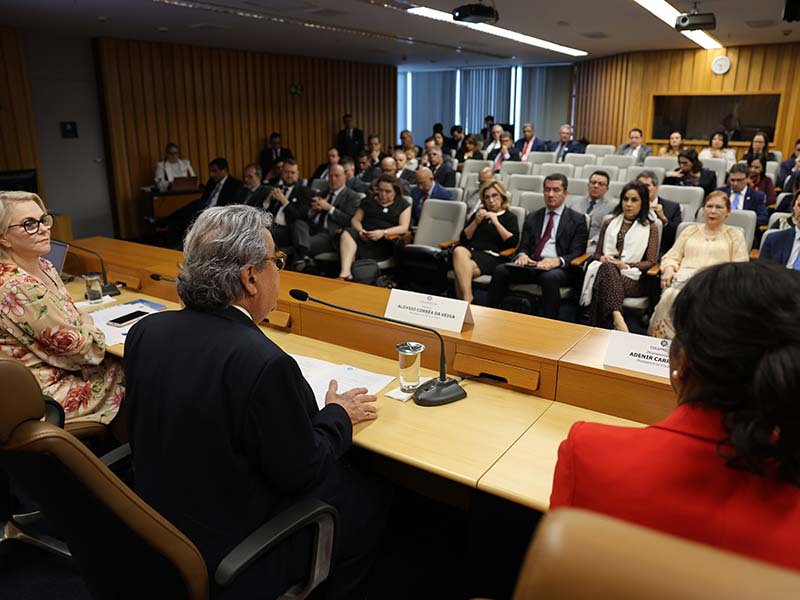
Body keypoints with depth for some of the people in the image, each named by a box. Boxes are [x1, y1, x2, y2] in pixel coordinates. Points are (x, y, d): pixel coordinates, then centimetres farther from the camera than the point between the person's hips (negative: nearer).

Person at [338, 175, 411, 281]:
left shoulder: (403, 205, 13)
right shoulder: (368, 201, 24)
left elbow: (404, 228, 0)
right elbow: (355, 220, 17)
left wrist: (383, 232, -17)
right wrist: (360, 230, -8)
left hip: (386, 241, -3)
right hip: (365, 237, 3)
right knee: (347, 233, -33)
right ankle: (345, 272, -48)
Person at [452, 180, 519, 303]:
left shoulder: (509, 217, 16)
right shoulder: (479, 214, 27)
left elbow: (514, 242, -1)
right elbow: (463, 239, 19)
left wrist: (496, 222, -6)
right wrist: (476, 222, 5)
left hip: (491, 255, -3)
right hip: (471, 250, 3)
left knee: (463, 269, -35)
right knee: (459, 250, -36)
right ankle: (467, 299, -41)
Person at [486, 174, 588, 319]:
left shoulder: (577, 220, 10)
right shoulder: (532, 218, 23)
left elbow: (577, 253, 1)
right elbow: (523, 246, 17)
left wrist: (558, 261, -21)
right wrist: (522, 254, -9)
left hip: (558, 268, -3)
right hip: (531, 265, 4)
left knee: (550, 277, -38)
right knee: (500, 270, -23)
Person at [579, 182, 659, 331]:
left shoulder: (650, 228, 14)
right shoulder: (609, 224, 24)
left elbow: (651, 261, 5)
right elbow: (597, 254, 21)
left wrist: (626, 266, -12)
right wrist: (603, 258, -4)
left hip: (632, 277, -2)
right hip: (606, 269, 2)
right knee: (607, 266, -39)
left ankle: (600, 331, -45)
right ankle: (617, 317, -60)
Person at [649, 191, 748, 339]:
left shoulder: (735, 234, 21)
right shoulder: (690, 230, 28)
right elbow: (671, 257, 22)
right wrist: (669, 269, -2)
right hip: (684, 276, 2)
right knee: (669, 296, -35)